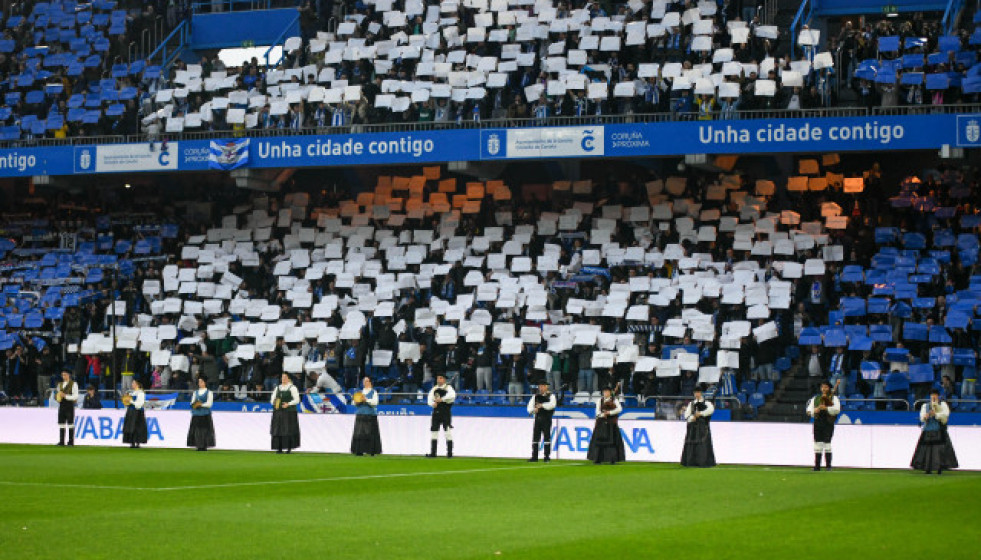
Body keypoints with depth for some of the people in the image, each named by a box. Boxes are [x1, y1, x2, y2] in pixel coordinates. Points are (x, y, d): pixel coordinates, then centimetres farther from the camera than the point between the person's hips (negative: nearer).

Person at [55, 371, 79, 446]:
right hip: (61, 405, 6)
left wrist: (65, 396, -18)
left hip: (70, 405, -6)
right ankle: (61, 441, 9)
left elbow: (75, 396, -9)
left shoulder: (73, 384, -3)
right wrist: (57, 397, 2)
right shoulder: (60, 384, 18)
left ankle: (71, 441, 0)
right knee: (61, 423, 4)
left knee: (70, 423, -4)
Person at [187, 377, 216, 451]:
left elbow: (209, 403, -5)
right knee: (196, 430, -3)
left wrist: (201, 404, -14)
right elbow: (192, 402, 12)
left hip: (205, 415, -4)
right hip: (196, 415, 4)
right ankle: (198, 446, 1)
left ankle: (204, 446, -6)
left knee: (205, 430, -9)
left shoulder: (209, 392, 5)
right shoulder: (195, 392, 18)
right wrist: (194, 404, -9)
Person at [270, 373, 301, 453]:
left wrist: (288, 404, -17)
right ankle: (279, 448, 3)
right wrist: (274, 402, 0)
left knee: (288, 430, -8)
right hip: (278, 412, 5)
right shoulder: (278, 388, 17)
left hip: (289, 411, -5)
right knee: (278, 430, 0)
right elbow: (273, 398, 22)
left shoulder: (292, 388, 1)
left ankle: (289, 448, -4)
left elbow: (297, 400, -5)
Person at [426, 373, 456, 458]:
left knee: (448, 431, -9)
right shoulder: (434, 388, 14)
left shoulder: (448, 387, -2)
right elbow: (429, 399, 9)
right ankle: (433, 452, 12)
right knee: (434, 430, 6)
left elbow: (452, 395, -22)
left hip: (446, 412, -6)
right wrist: (433, 403, -13)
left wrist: (442, 399, -26)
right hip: (436, 412, 6)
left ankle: (449, 453, -6)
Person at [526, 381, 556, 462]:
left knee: (547, 437, -5)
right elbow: (530, 407, 8)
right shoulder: (535, 397, 15)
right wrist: (533, 410, -13)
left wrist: (542, 405, -23)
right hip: (537, 418, 4)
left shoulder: (551, 396, 2)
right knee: (535, 438, 2)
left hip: (546, 419, -4)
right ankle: (534, 457, 6)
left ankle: (547, 457, 0)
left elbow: (552, 404, -18)